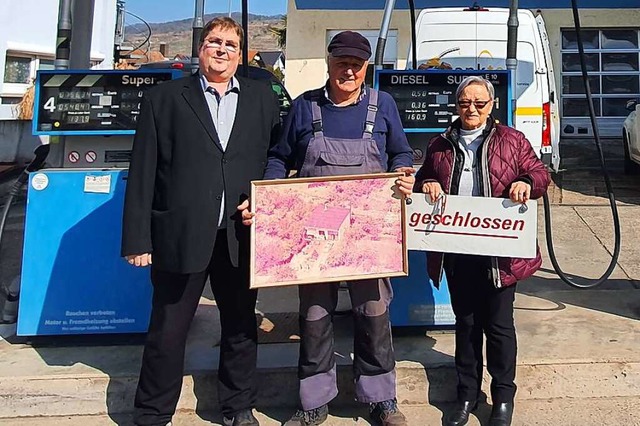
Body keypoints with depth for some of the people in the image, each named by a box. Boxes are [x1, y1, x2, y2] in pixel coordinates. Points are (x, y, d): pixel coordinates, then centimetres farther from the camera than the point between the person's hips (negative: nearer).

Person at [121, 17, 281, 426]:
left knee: (242, 327, 14)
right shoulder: (164, 98, 4)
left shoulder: (263, 98, 10)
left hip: (242, 235, 2)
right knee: (167, 330, 7)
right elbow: (143, 173, 0)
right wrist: (138, 238, -5)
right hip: (180, 235, -2)